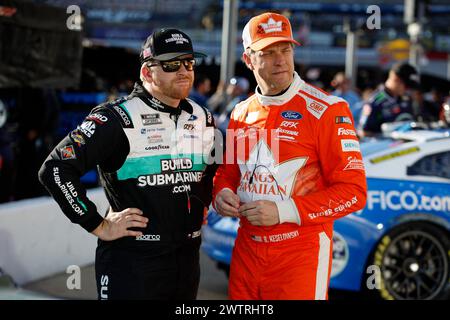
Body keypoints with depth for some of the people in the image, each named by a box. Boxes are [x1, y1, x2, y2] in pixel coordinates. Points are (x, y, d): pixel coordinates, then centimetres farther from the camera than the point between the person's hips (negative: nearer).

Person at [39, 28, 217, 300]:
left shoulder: (203, 119, 10)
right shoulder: (117, 119, -11)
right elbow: (55, 169, -17)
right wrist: (99, 226, -15)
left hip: (188, 256, 6)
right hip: (132, 259, -6)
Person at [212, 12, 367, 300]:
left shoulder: (326, 110, -10)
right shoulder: (241, 113, 9)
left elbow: (353, 192, -14)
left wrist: (284, 211, -20)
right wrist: (221, 194, -1)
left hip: (300, 254, -5)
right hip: (246, 251, 6)